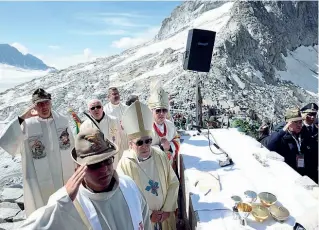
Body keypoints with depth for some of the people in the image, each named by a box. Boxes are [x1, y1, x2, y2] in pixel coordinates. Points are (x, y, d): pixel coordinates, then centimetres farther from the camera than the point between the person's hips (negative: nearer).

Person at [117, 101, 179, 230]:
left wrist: (167, 209, -8)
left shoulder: (160, 156, -11)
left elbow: (173, 183, -4)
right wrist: (148, 214, -13)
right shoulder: (125, 164, -19)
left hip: (165, 215, 3)